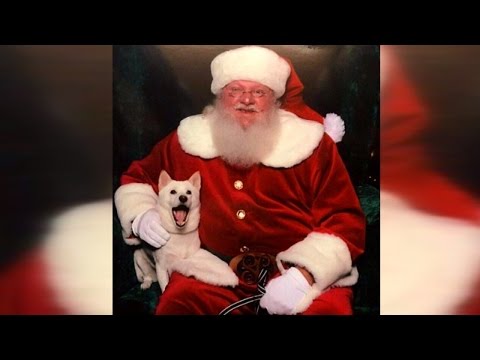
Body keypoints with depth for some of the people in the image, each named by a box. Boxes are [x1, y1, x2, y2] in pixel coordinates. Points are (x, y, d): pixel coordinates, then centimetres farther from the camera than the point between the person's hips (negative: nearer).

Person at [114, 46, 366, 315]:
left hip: (306, 270, 0)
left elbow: (346, 221, -3)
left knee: (329, 308, -29)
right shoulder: (189, 141, 7)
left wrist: (303, 275, -19)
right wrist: (141, 216, 0)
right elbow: (136, 180, 23)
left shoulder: (310, 144, 1)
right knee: (178, 301, -28)